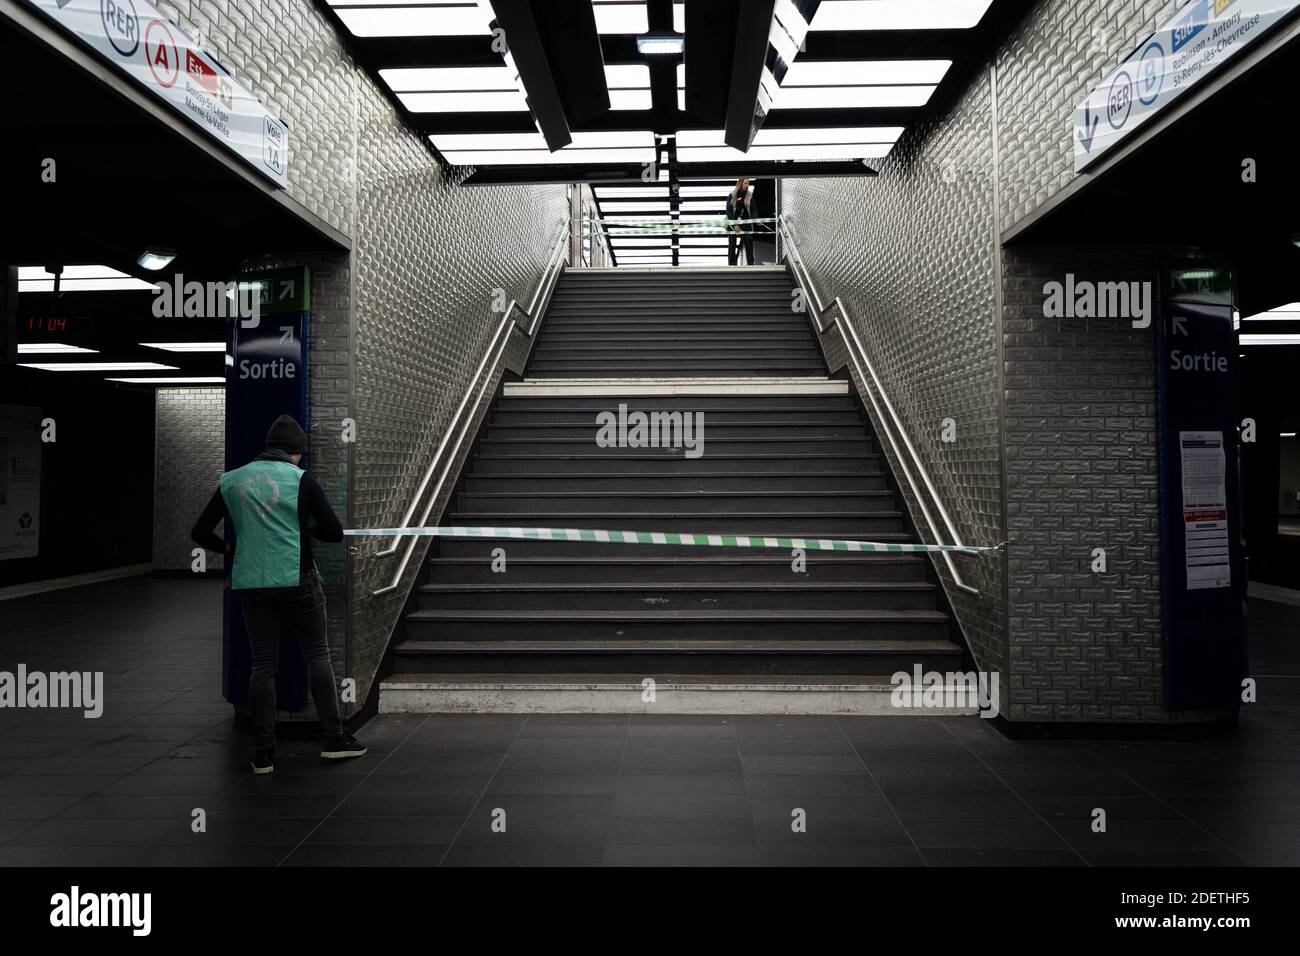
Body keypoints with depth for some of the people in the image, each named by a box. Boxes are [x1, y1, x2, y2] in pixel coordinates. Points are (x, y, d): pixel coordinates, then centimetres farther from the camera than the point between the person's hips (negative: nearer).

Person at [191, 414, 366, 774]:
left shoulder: (232, 481, 8)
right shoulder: (301, 479, -3)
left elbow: (200, 533, 11)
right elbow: (334, 532, -6)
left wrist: (228, 549, 29)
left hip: (252, 583, 3)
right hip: (297, 580, -3)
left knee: (263, 665, 8)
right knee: (318, 656, 8)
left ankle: (263, 754, 8)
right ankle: (334, 739, 8)